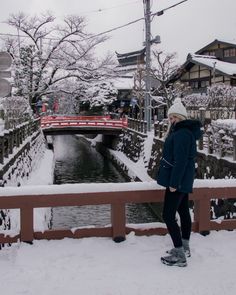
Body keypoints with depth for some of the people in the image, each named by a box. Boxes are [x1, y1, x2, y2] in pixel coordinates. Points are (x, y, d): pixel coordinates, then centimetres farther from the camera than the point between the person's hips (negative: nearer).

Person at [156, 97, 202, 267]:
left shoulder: (181, 134, -20)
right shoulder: (188, 131, 13)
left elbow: (180, 161, -25)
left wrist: (174, 183, -23)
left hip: (178, 180, -11)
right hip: (184, 180, 11)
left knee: (168, 216, -7)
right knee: (184, 211, 18)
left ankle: (180, 256, -3)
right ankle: (185, 247, 31)